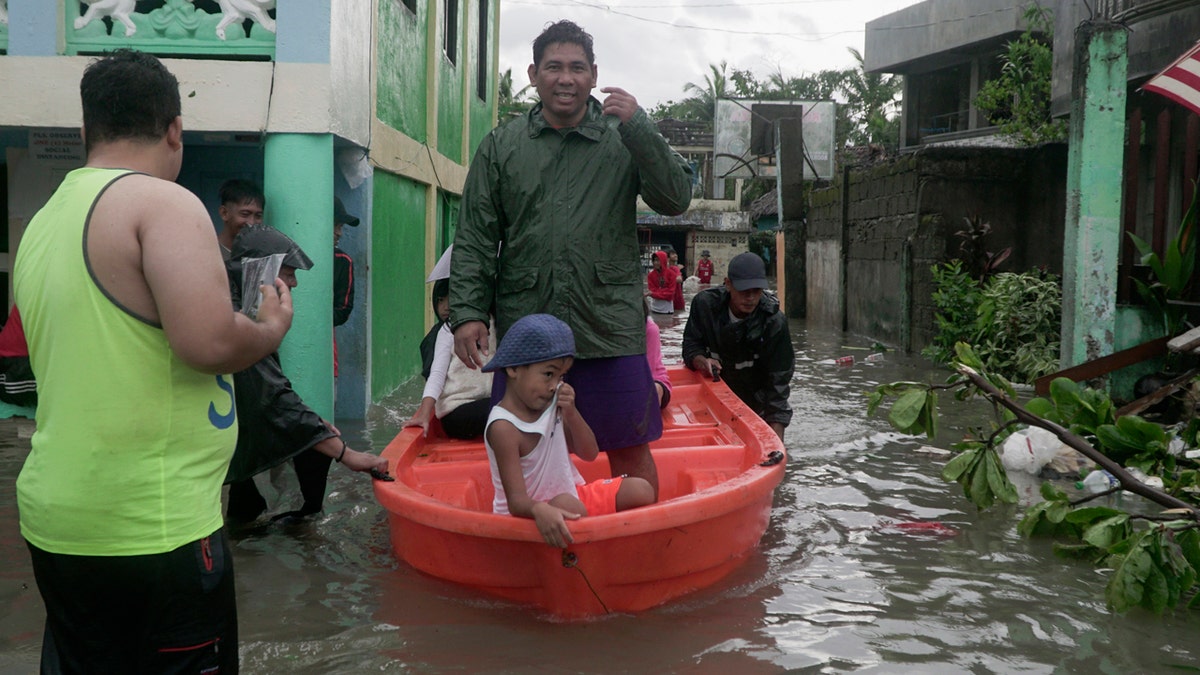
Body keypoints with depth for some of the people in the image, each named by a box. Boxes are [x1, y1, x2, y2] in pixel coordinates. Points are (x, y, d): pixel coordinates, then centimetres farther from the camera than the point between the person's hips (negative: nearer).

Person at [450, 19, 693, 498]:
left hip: (609, 329, -1)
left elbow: (675, 200, -5)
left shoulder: (624, 139, 6)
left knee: (630, 452, 6)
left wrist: (638, 128, -14)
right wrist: (468, 312, -4)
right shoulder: (501, 146, 8)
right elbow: (475, 239, 6)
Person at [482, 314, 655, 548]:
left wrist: (571, 413, -15)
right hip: (528, 514, -8)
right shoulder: (504, 428, -25)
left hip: (571, 493, 8)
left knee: (641, 491, 0)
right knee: (567, 505, -38)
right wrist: (540, 510, -55)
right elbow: (517, 501, -30)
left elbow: (589, 453, 2)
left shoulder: (552, 405, -2)